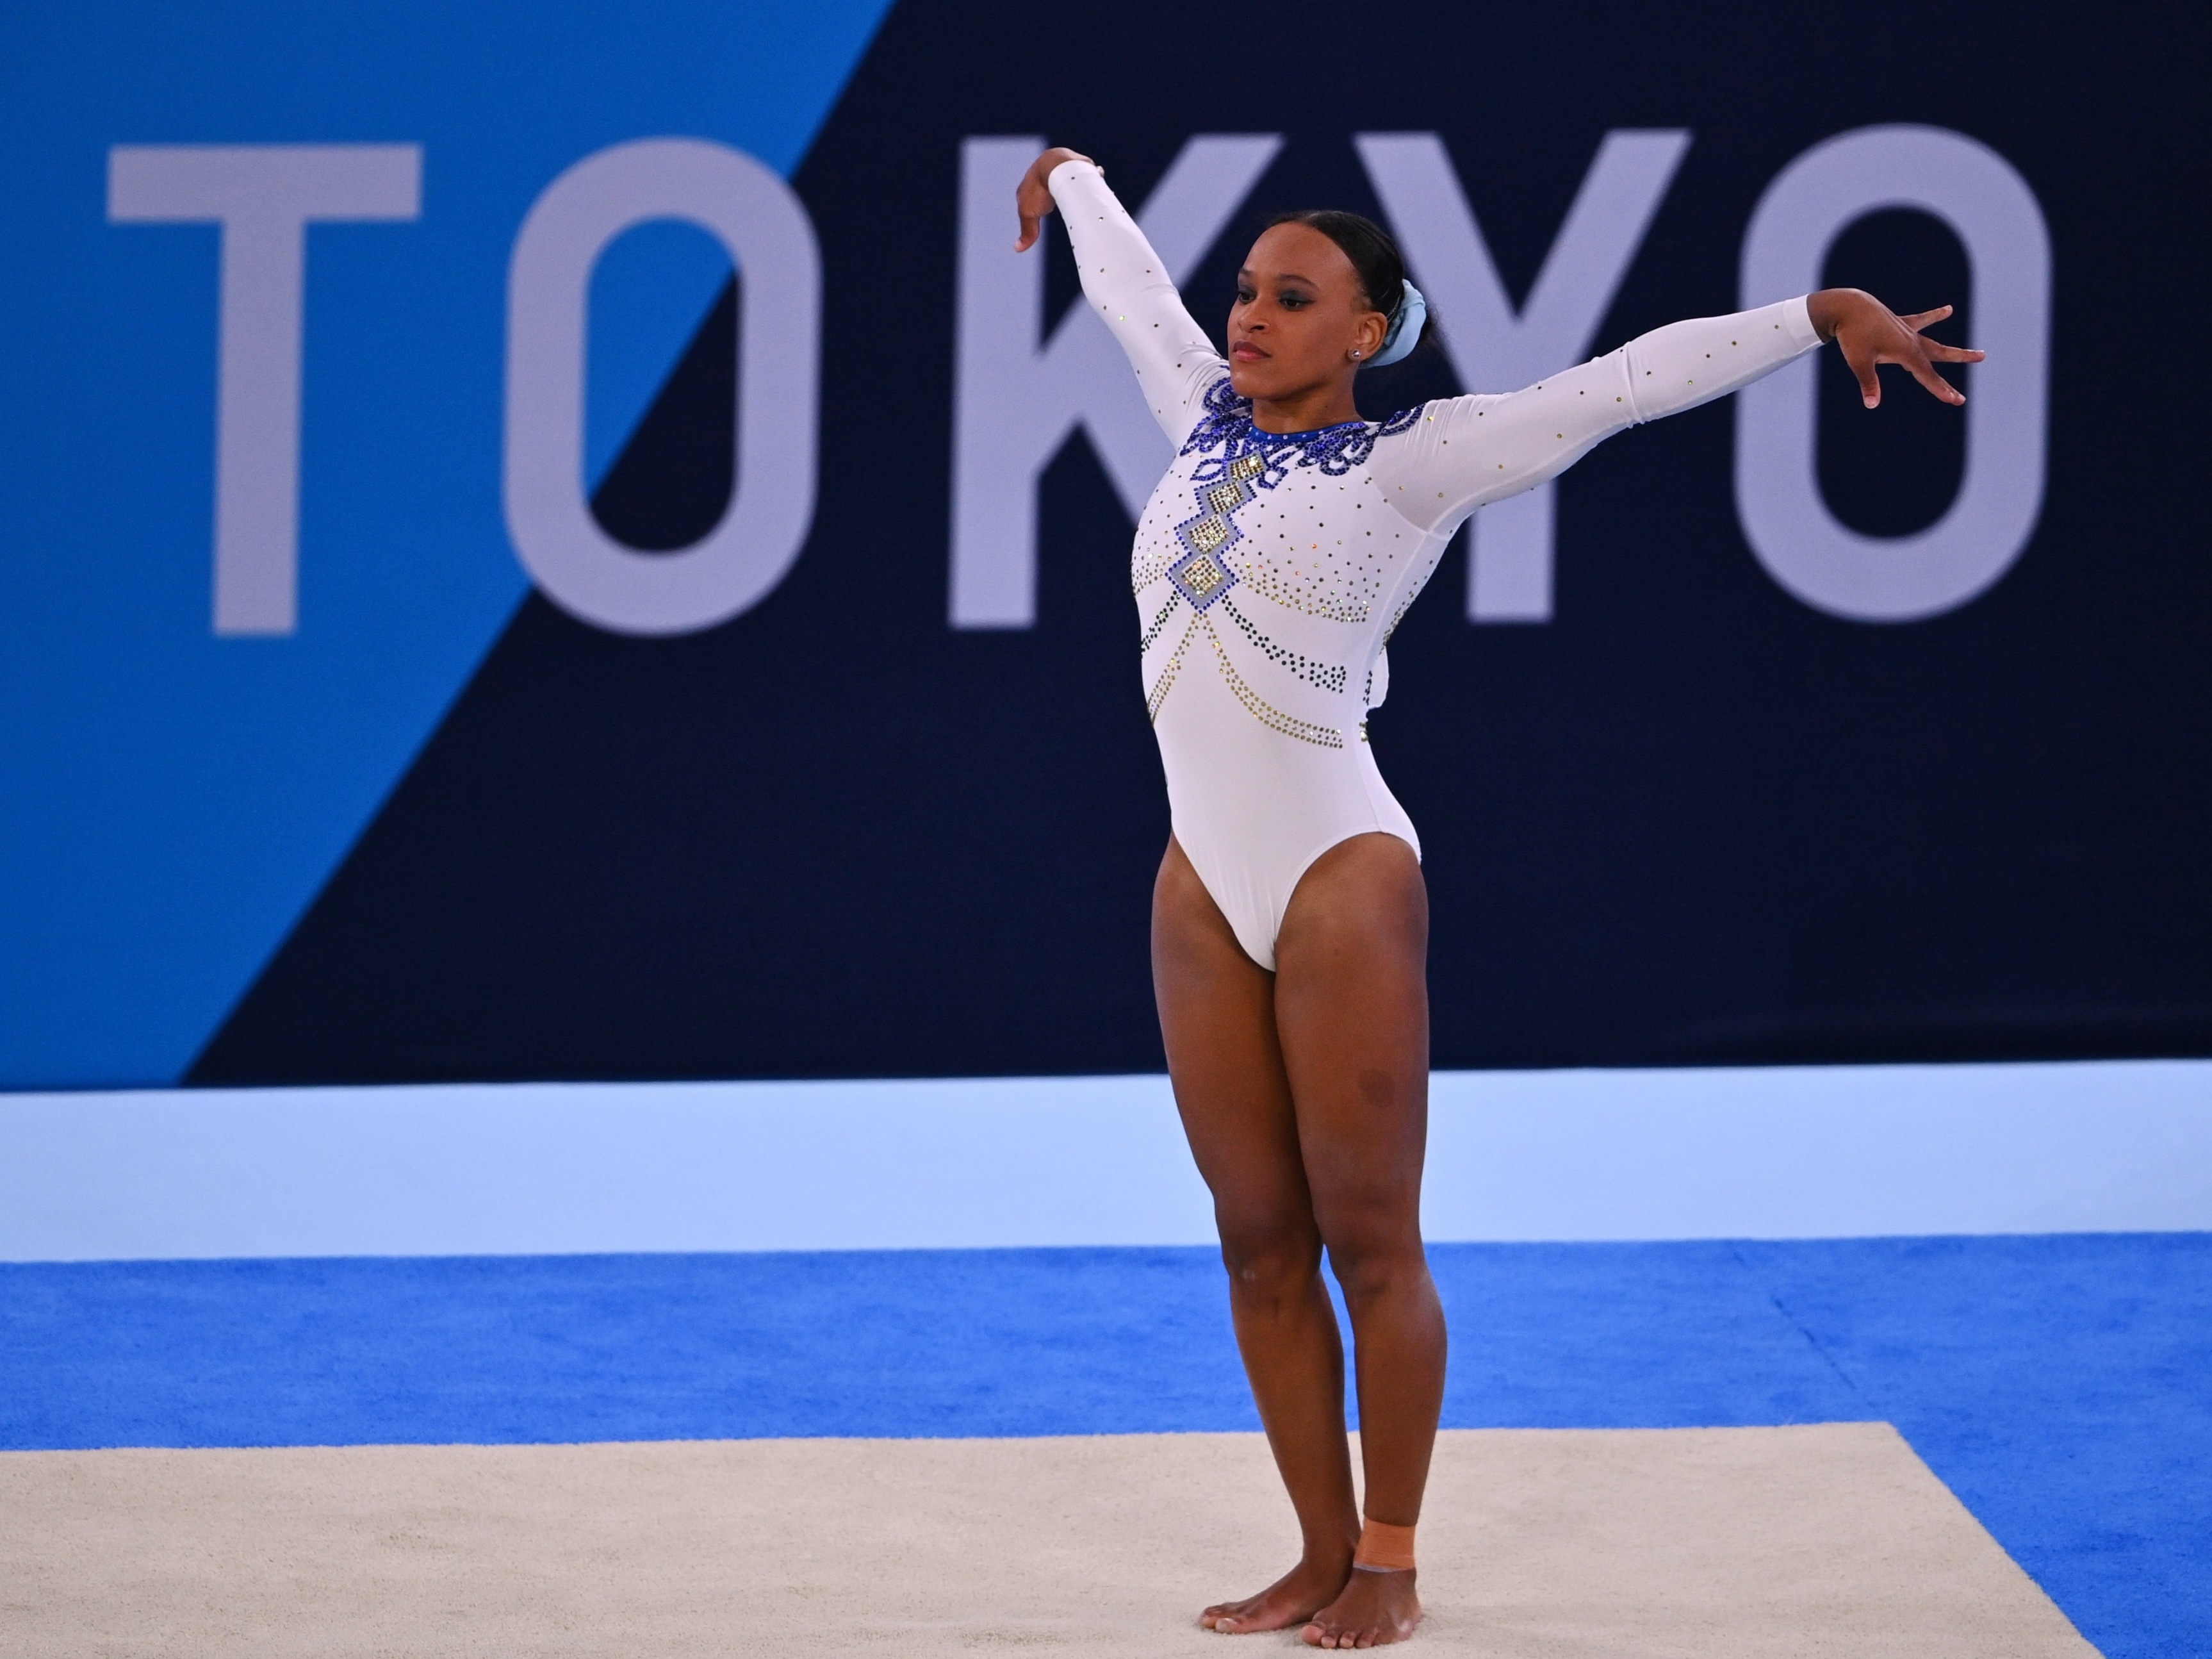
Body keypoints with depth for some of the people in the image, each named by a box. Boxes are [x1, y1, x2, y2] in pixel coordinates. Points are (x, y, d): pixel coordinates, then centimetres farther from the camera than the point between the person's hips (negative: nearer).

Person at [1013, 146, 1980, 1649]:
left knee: (1368, 1240, 1)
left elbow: (1624, 384, -12)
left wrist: (1819, 316, -20)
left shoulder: (1407, 465, -6)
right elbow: (1130, 281, 29)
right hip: (1204, 890, 6)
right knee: (1262, 1246, 9)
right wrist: (1069, 176, 47)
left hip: (1341, 878, -6)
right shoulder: (1208, 422, 10)